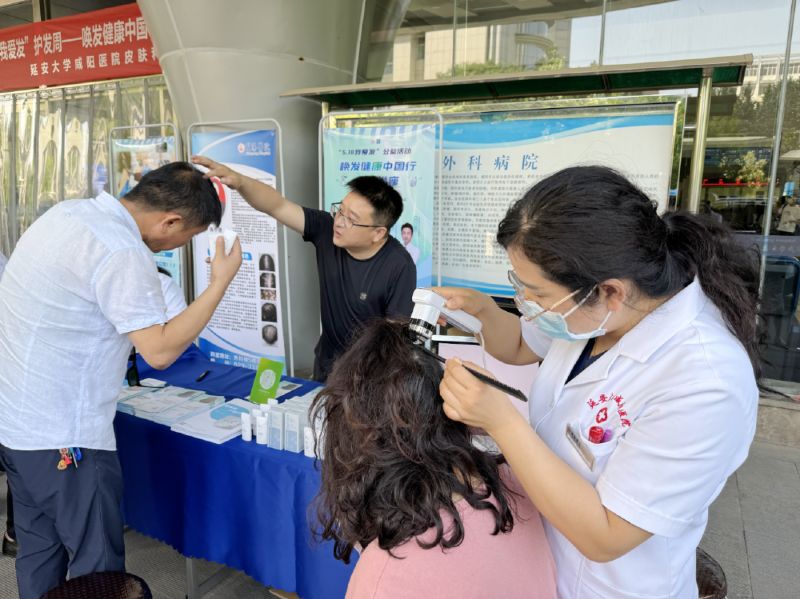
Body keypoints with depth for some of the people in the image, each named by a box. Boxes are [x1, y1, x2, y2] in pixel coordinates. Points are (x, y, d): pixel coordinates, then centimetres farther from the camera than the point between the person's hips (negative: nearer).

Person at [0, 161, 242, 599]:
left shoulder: (66, 212, 4)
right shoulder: (123, 254, -24)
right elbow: (160, 351, -24)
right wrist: (221, 281, -19)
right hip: (64, 441, -9)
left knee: (38, 555, 22)